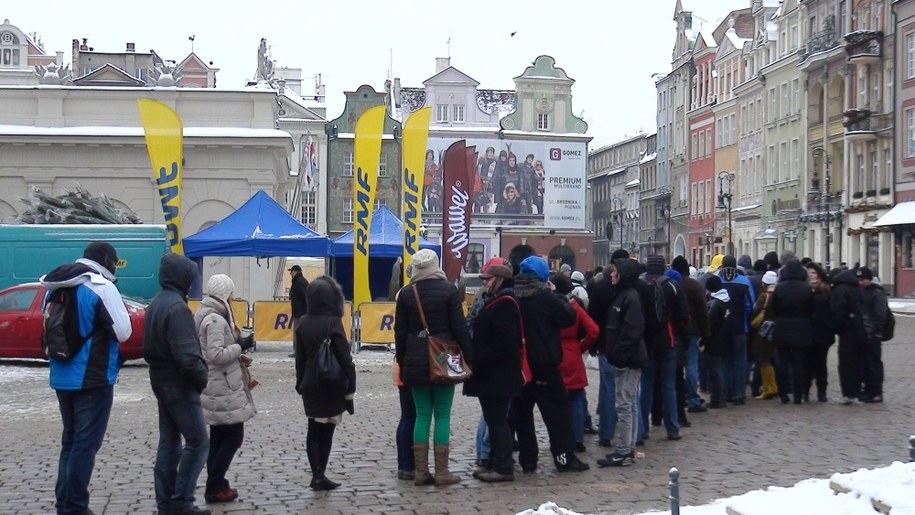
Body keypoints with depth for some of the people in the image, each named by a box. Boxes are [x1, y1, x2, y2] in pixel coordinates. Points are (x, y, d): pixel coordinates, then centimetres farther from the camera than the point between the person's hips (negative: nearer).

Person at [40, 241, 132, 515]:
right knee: (86, 443, -1)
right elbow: (123, 332, -14)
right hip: (93, 378, -8)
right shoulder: (101, 287, -15)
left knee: (70, 440, 17)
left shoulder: (56, 287, 9)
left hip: (62, 377, 8)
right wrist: (121, 311, 3)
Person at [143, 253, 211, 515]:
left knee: (168, 443, 12)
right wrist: (203, 377, -11)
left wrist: (158, 366, 12)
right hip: (180, 385, -10)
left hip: (162, 382, 10)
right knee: (198, 442, -4)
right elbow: (186, 355, -24)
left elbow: (149, 347, 17)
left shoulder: (155, 304, 12)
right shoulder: (177, 307, -19)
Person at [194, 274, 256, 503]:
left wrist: (237, 353, 13)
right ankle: (215, 487, 1)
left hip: (216, 387, 10)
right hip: (223, 388, -10)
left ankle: (215, 485, 18)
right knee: (233, 436, -3)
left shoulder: (205, 314, 13)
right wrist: (240, 346, -16)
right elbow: (216, 354, -26)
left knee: (219, 437, 14)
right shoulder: (215, 320, -19)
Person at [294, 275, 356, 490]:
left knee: (314, 431, 9)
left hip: (310, 386, 5)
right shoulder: (333, 323, -15)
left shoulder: (303, 324, 2)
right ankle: (320, 476, 5)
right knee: (326, 432, 3)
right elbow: (345, 358, -14)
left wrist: (300, 384, 18)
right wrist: (350, 388, -7)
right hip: (332, 387, -4)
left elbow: (299, 358, 9)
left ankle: (317, 474, 3)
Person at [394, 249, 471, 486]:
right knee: (442, 416, 3)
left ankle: (421, 472, 8)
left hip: (416, 362, 3)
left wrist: (402, 362, 13)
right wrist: (469, 358, 0)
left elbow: (400, 332, 5)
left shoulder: (406, 293, 2)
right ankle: (442, 472, 3)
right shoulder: (448, 290, -5)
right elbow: (460, 328, -7)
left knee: (422, 415, 8)